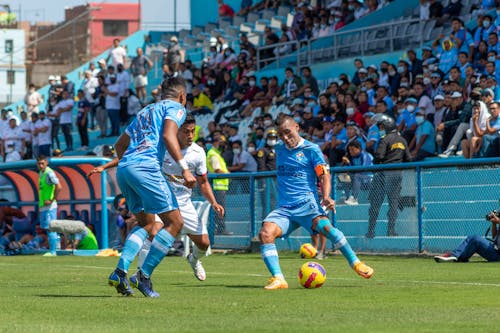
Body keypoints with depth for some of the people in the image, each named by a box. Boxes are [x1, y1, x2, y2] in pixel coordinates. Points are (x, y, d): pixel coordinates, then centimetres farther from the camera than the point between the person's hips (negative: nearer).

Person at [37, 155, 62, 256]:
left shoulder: (49, 173, -14)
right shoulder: (41, 173, 15)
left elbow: (59, 187, -22)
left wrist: (52, 200, -19)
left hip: (49, 206, -9)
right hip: (43, 206, 9)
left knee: (50, 229, -8)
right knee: (48, 229, 12)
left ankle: (52, 251, -8)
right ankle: (52, 250, 17)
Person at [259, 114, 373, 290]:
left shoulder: (311, 149, 3)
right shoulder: (279, 149, 18)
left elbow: (324, 175, -3)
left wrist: (326, 197, -19)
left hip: (306, 203, -4)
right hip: (283, 208, 4)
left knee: (325, 226, -31)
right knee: (265, 233, -23)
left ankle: (355, 263, -15)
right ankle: (278, 278, -28)